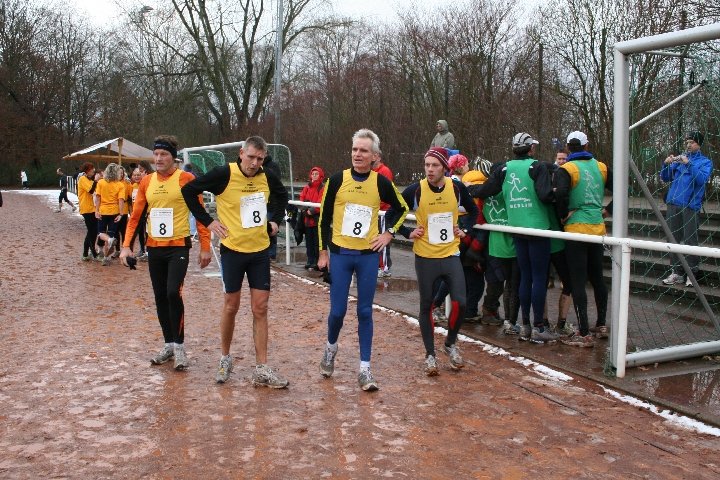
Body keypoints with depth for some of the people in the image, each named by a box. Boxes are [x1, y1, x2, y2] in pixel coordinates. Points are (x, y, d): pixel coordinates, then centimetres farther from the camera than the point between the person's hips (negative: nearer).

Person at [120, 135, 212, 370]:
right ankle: (169, 344, 24)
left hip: (178, 246, -5)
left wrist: (205, 247, -7)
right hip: (154, 248, 5)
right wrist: (126, 246, 1)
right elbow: (135, 216, 11)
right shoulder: (146, 182, 7)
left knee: (173, 293, -18)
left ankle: (179, 345, -3)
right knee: (160, 298, 10)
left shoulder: (185, 179, -6)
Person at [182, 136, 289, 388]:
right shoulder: (224, 174, -13)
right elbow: (189, 190, -7)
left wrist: (275, 220, 10)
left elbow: (282, 195, 22)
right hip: (233, 249, -3)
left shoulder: (267, 177, 0)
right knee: (231, 306, 7)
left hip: (260, 250, 4)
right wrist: (207, 221, -8)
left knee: (260, 308, 3)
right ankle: (225, 358, 28)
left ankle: (262, 369, 7)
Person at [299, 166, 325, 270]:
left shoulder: (323, 188, -7)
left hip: (318, 219, -6)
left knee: (317, 241, -2)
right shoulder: (306, 188, 11)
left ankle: (317, 261, 5)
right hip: (307, 219, 6)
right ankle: (310, 260, 20)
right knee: (309, 241, 12)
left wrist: (312, 210, -19)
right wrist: (305, 210, -8)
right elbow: (302, 200, 8)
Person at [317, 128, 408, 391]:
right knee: (338, 310, 2)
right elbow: (324, 216, 4)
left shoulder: (381, 182, -2)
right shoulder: (337, 179, -4)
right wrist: (323, 251, 3)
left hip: (368, 256, 1)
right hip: (339, 254, 0)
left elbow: (401, 208, 15)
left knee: (365, 312, 4)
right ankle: (331, 347, 33)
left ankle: (365, 369, 11)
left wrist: (388, 233, 5)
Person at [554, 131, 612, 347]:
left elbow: (560, 193, -27)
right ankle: (601, 325, 29)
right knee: (597, 277, 18)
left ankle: (584, 334, -1)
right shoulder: (600, 167, 6)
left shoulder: (566, 169, -9)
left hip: (576, 229, -5)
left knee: (578, 281, -2)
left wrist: (563, 215, -12)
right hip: (598, 228, 5)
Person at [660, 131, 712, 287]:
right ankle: (677, 272, 13)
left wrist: (689, 164, -20)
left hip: (690, 205, -5)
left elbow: (702, 179, -14)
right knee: (673, 239, 6)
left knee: (690, 240, -5)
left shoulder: (705, 161, 4)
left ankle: (692, 274, 1)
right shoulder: (679, 159, 16)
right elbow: (665, 178, 14)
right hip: (673, 203, 5)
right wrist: (666, 164, -4)